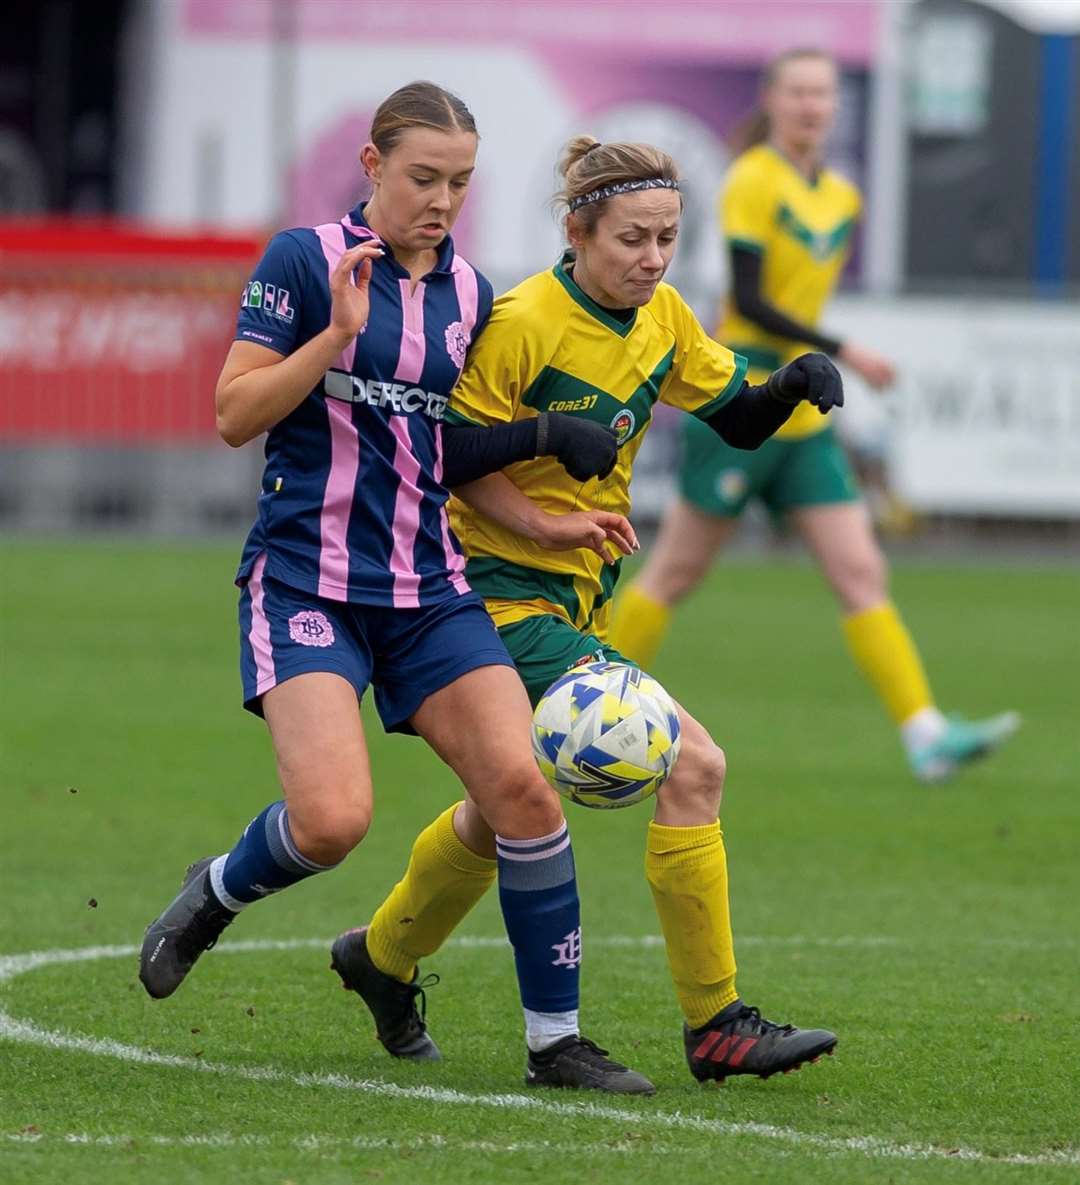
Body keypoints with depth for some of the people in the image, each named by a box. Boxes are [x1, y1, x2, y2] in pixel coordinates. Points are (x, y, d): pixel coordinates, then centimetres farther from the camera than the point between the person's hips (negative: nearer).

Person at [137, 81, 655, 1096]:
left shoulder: (470, 295, 12)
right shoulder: (306, 261, -4)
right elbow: (235, 415, -7)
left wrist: (548, 524, 8)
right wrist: (337, 334, -18)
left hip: (429, 591, 5)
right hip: (306, 582, -5)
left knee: (521, 787, -12)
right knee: (332, 818, -21)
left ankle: (555, 1040, 0)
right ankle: (217, 894, 14)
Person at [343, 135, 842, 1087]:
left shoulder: (661, 318, 3)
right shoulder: (524, 322, -19)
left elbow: (738, 420, 12)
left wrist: (798, 385, -8)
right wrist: (547, 522, -24)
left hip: (578, 597, 9)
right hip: (510, 594, -9)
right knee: (692, 766, -18)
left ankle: (384, 957, 47)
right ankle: (714, 1024, -13)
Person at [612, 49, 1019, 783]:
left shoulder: (842, 197, 11)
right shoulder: (753, 181, -10)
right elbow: (748, 301, -17)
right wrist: (844, 354, -20)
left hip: (805, 419, 7)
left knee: (862, 575, -3)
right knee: (678, 570, 2)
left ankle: (927, 735, -9)